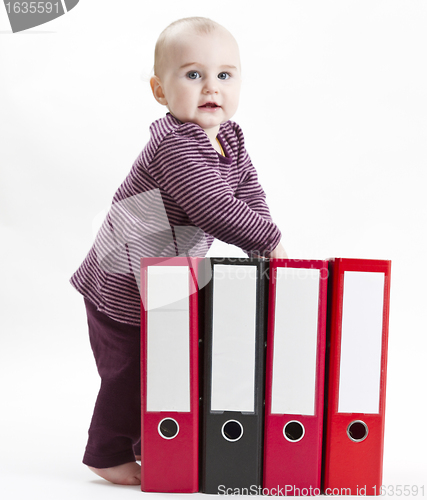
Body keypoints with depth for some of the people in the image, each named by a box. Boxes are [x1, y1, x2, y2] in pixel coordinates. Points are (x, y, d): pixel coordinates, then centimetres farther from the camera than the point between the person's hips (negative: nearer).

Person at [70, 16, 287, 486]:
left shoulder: (229, 139, 2)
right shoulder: (175, 146, -28)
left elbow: (249, 195, 6)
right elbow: (214, 210, -35)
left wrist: (262, 243, -9)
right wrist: (268, 240, -24)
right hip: (121, 286, -9)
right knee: (128, 372, 4)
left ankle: (145, 442, 42)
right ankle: (109, 455, 27)